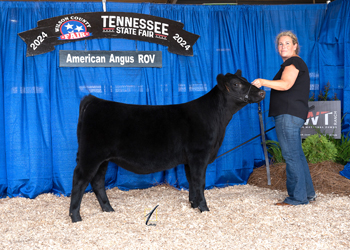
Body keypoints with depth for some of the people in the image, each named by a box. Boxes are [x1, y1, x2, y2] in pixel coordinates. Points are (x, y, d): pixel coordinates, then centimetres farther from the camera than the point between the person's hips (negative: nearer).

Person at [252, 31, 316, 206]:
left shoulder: (293, 62, -9)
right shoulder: (293, 63, 24)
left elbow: (285, 84, -25)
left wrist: (262, 82, -31)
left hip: (289, 113, -11)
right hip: (292, 114, 11)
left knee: (291, 155, -10)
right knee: (297, 155, 14)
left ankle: (297, 198, -8)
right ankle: (308, 193, 19)